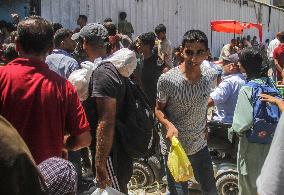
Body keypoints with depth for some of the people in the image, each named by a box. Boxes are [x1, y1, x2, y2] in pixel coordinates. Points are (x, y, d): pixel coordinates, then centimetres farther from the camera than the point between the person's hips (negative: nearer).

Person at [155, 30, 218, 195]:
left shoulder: (211, 75, -8)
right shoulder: (167, 80, -21)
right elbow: (159, 109, -7)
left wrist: (204, 126, 8)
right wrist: (169, 125, -24)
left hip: (201, 144, 4)